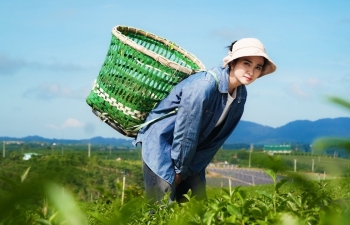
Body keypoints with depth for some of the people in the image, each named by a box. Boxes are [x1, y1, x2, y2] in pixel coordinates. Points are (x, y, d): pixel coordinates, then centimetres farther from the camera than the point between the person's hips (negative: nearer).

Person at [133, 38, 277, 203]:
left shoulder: (241, 95, -3)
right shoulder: (204, 86, -28)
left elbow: (217, 138, 1)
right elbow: (184, 132, -22)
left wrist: (186, 171, -1)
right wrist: (180, 169, -12)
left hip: (191, 150, 8)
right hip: (161, 142, -8)